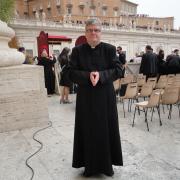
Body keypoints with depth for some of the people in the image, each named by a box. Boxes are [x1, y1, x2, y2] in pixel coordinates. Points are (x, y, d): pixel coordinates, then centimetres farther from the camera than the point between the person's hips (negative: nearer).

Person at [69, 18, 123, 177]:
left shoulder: (110, 49, 1)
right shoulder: (77, 50, 2)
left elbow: (118, 69, -5)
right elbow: (72, 73, -4)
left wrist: (100, 75, -21)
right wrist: (88, 75, -21)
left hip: (105, 96, 0)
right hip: (85, 97, 1)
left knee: (106, 129, 8)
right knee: (88, 130, 7)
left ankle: (107, 164, 25)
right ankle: (90, 165, 23)